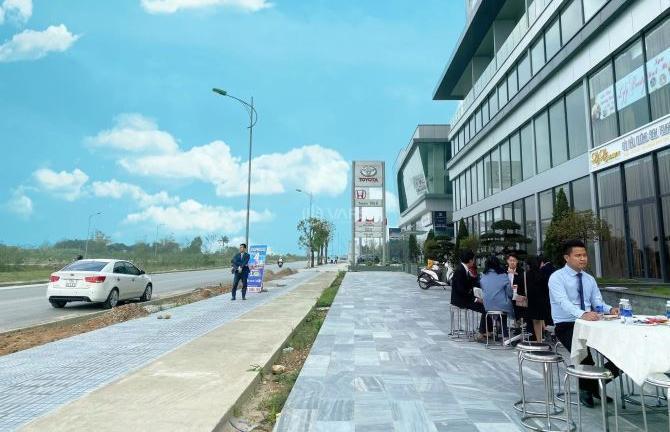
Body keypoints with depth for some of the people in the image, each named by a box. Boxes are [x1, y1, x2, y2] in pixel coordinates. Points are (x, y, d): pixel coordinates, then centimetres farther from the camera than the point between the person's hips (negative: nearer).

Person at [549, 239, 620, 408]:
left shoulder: (589, 279, 13)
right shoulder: (557, 277, -9)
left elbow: (598, 303, 5)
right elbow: (564, 303, -25)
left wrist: (610, 309, -18)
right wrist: (583, 314, -42)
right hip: (566, 326, -6)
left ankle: (595, 385, 7)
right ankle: (586, 388, -2)